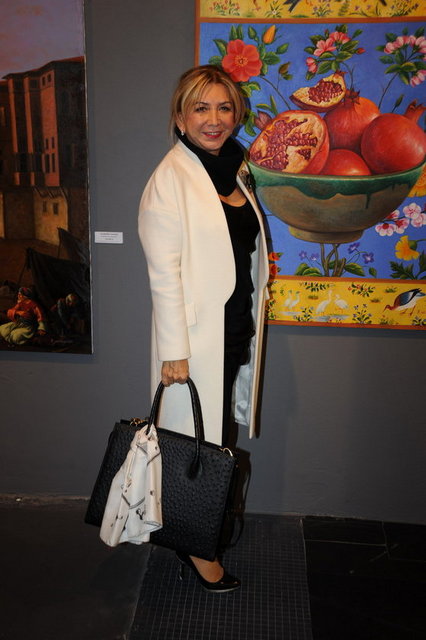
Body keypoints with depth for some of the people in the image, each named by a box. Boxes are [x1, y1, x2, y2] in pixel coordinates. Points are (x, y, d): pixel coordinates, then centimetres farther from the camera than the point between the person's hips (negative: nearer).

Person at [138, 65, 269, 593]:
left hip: (236, 329, 8)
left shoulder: (233, 171, 12)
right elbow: (163, 270, -16)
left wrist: (251, 325, 17)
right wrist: (173, 350, -18)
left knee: (220, 435, 17)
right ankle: (197, 546, 25)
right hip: (197, 334, -7)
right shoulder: (171, 177, -12)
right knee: (195, 440, 5)